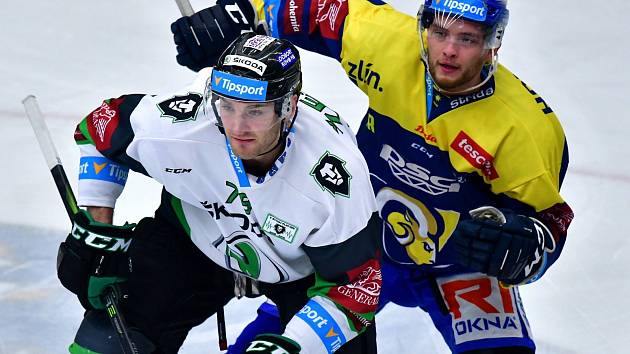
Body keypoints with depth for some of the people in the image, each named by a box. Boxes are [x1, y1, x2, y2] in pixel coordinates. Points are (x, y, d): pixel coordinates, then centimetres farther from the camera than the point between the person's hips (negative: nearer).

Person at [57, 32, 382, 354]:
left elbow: (354, 284, -26)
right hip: (194, 238, 1)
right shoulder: (176, 125, -32)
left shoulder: (339, 178, -37)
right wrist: (96, 229, -11)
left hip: (303, 266, -1)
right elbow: (99, 128, -10)